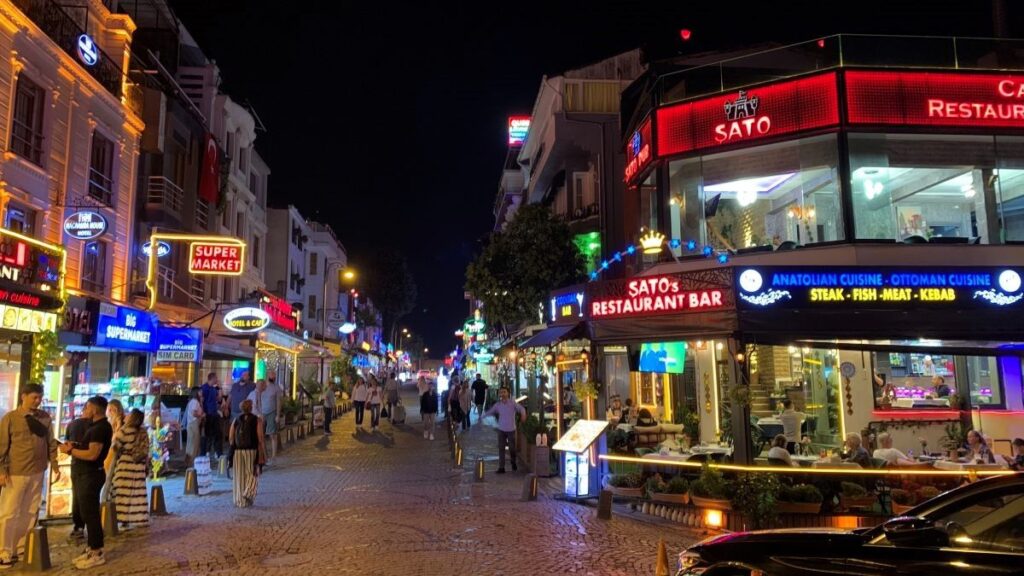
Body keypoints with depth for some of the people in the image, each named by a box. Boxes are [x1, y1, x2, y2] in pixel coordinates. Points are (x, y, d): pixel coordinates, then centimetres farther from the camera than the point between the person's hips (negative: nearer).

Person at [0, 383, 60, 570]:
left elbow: (51, 443, 9)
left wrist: (54, 465, 5)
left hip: (37, 473, 4)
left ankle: (22, 549, 21)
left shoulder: (45, 417, 4)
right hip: (15, 473, -4)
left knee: (30, 513, 10)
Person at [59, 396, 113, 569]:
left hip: (90, 475, -11)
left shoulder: (101, 427, -17)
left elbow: (93, 454, -24)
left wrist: (70, 451, -16)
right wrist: (73, 446, 3)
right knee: (88, 513, 15)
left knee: (90, 514, -6)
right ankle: (93, 549, 22)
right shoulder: (95, 426, 16)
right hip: (84, 474, 11)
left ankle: (97, 554, -1)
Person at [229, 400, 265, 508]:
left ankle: (240, 501, 13)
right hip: (252, 451, -2)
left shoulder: (236, 420, 3)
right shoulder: (257, 420, -5)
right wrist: (261, 456, -5)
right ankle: (248, 494, -8)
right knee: (252, 475, 12)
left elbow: (230, 438, 1)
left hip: (238, 451, 2)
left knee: (239, 477, 11)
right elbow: (260, 440, -9)